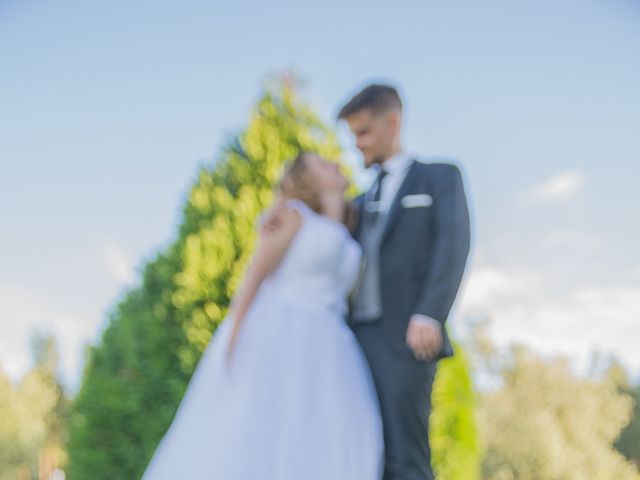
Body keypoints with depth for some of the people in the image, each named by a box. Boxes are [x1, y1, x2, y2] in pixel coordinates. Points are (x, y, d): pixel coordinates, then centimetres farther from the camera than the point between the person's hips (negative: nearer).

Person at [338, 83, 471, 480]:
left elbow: (453, 246, -4)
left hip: (407, 339, -6)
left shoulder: (440, 177, 12)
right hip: (358, 340, 6)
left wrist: (429, 316, -20)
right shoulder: (361, 203, 30)